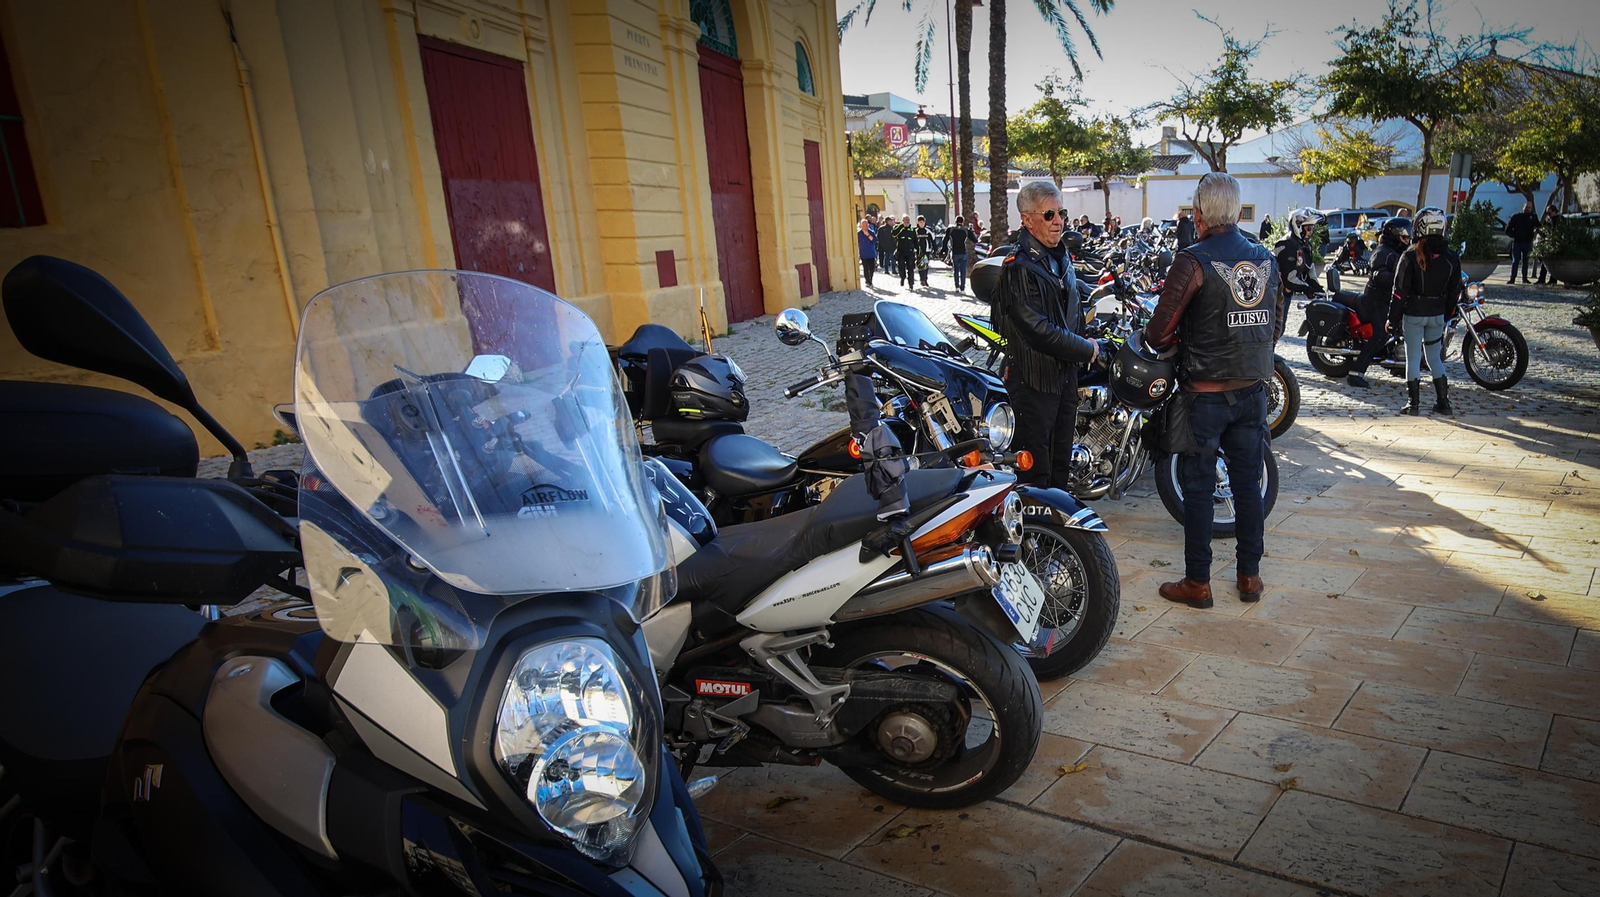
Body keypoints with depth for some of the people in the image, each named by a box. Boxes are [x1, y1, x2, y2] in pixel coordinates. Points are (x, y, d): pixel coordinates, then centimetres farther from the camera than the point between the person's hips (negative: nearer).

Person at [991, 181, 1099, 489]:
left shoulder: (1062, 257, 12)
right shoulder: (1019, 267, -19)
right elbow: (1038, 330, -25)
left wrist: (1087, 342, 8)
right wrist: (1086, 349, -15)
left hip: (1066, 371, 9)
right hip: (1034, 378, -9)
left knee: (1061, 460, 19)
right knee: (1035, 464, -2)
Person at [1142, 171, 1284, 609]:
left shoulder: (1194, 261, -15)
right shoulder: (1266, 259, 6)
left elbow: (1159, 332, -15)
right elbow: (1276, 325, 14)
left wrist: (1163, 342, 6)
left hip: (1204, 393, -6)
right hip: (1253, 390, 6)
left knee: (1198, 488, 4)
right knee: (1248, 483, 14)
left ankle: (1198, 582, 12)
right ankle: (1250, 574, 24)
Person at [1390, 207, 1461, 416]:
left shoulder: (1411, 256, -14)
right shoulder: (1451, 257, 0)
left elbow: (1401, 291, -13)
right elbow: (1455, 290, 7)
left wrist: (1393, 318, -6)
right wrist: (1446, 313, 18)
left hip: (1413, 314, -4)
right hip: (1437, 314, 4)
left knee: (1413, 358, 4)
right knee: (1435, 358, 15)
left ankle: (1414, 403, 6)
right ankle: (1443, 402, 16)